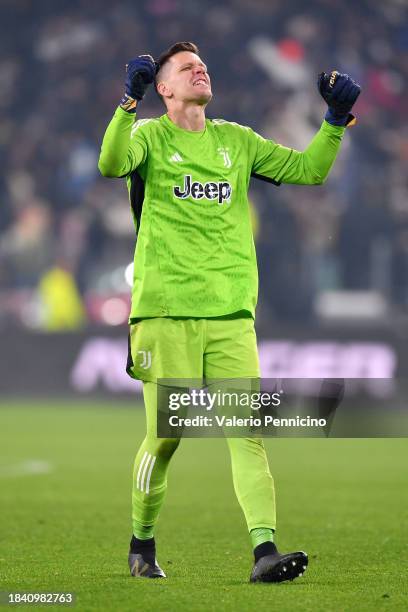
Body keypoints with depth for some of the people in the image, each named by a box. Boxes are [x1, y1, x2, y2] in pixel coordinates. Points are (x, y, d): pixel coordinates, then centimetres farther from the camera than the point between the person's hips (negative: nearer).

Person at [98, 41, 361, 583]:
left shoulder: (237, 141, 17)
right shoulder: (150, 136, 4)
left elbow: (308, 170, 16)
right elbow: (112, 163, -19)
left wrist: (336, 121, 3)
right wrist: (129, 100, -30)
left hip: (231, 314, 3)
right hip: (165, 310, -3)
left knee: (248, 431, -9)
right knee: (166, 435, -1)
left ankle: (265, 550, -17)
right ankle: (141, 545, 18)